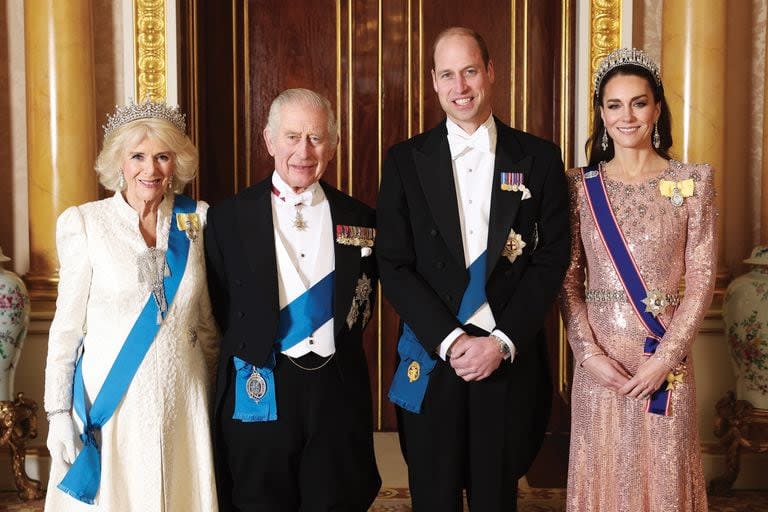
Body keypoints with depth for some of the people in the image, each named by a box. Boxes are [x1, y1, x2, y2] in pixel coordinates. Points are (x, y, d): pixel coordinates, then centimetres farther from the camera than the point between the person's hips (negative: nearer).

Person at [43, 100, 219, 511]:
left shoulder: (197, 219, 2)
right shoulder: (83, 222, -5)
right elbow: (67, 324, -2)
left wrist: (213, 394, 12)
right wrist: (58, 412, -4)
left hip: (182, 403, 2)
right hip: (108, 402, -2)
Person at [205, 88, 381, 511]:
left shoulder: (359, 219, 5)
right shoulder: (229, 217, -1)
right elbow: (219, 306, 3)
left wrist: (338, 348, 4)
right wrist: (251, 351, 0)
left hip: (338, 392, 2)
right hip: (258, 394, -1)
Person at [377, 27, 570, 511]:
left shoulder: (539, 158, 3)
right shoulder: (405, 160, 2)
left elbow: (552, 259, -1)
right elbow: (394, 265, -2)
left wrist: (503, 341, -10)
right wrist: (449, 340, -11)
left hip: (510, 358, 0)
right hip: (431, 360, 0)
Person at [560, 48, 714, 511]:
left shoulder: (693, 181, 0)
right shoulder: (581, 185, 3)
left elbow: (702, 277, -3)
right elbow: (569, 278, 2)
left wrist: (664, 359, -11)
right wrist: (588, 353, -10)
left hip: (665, 360, -1)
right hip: (598, 361, 1)